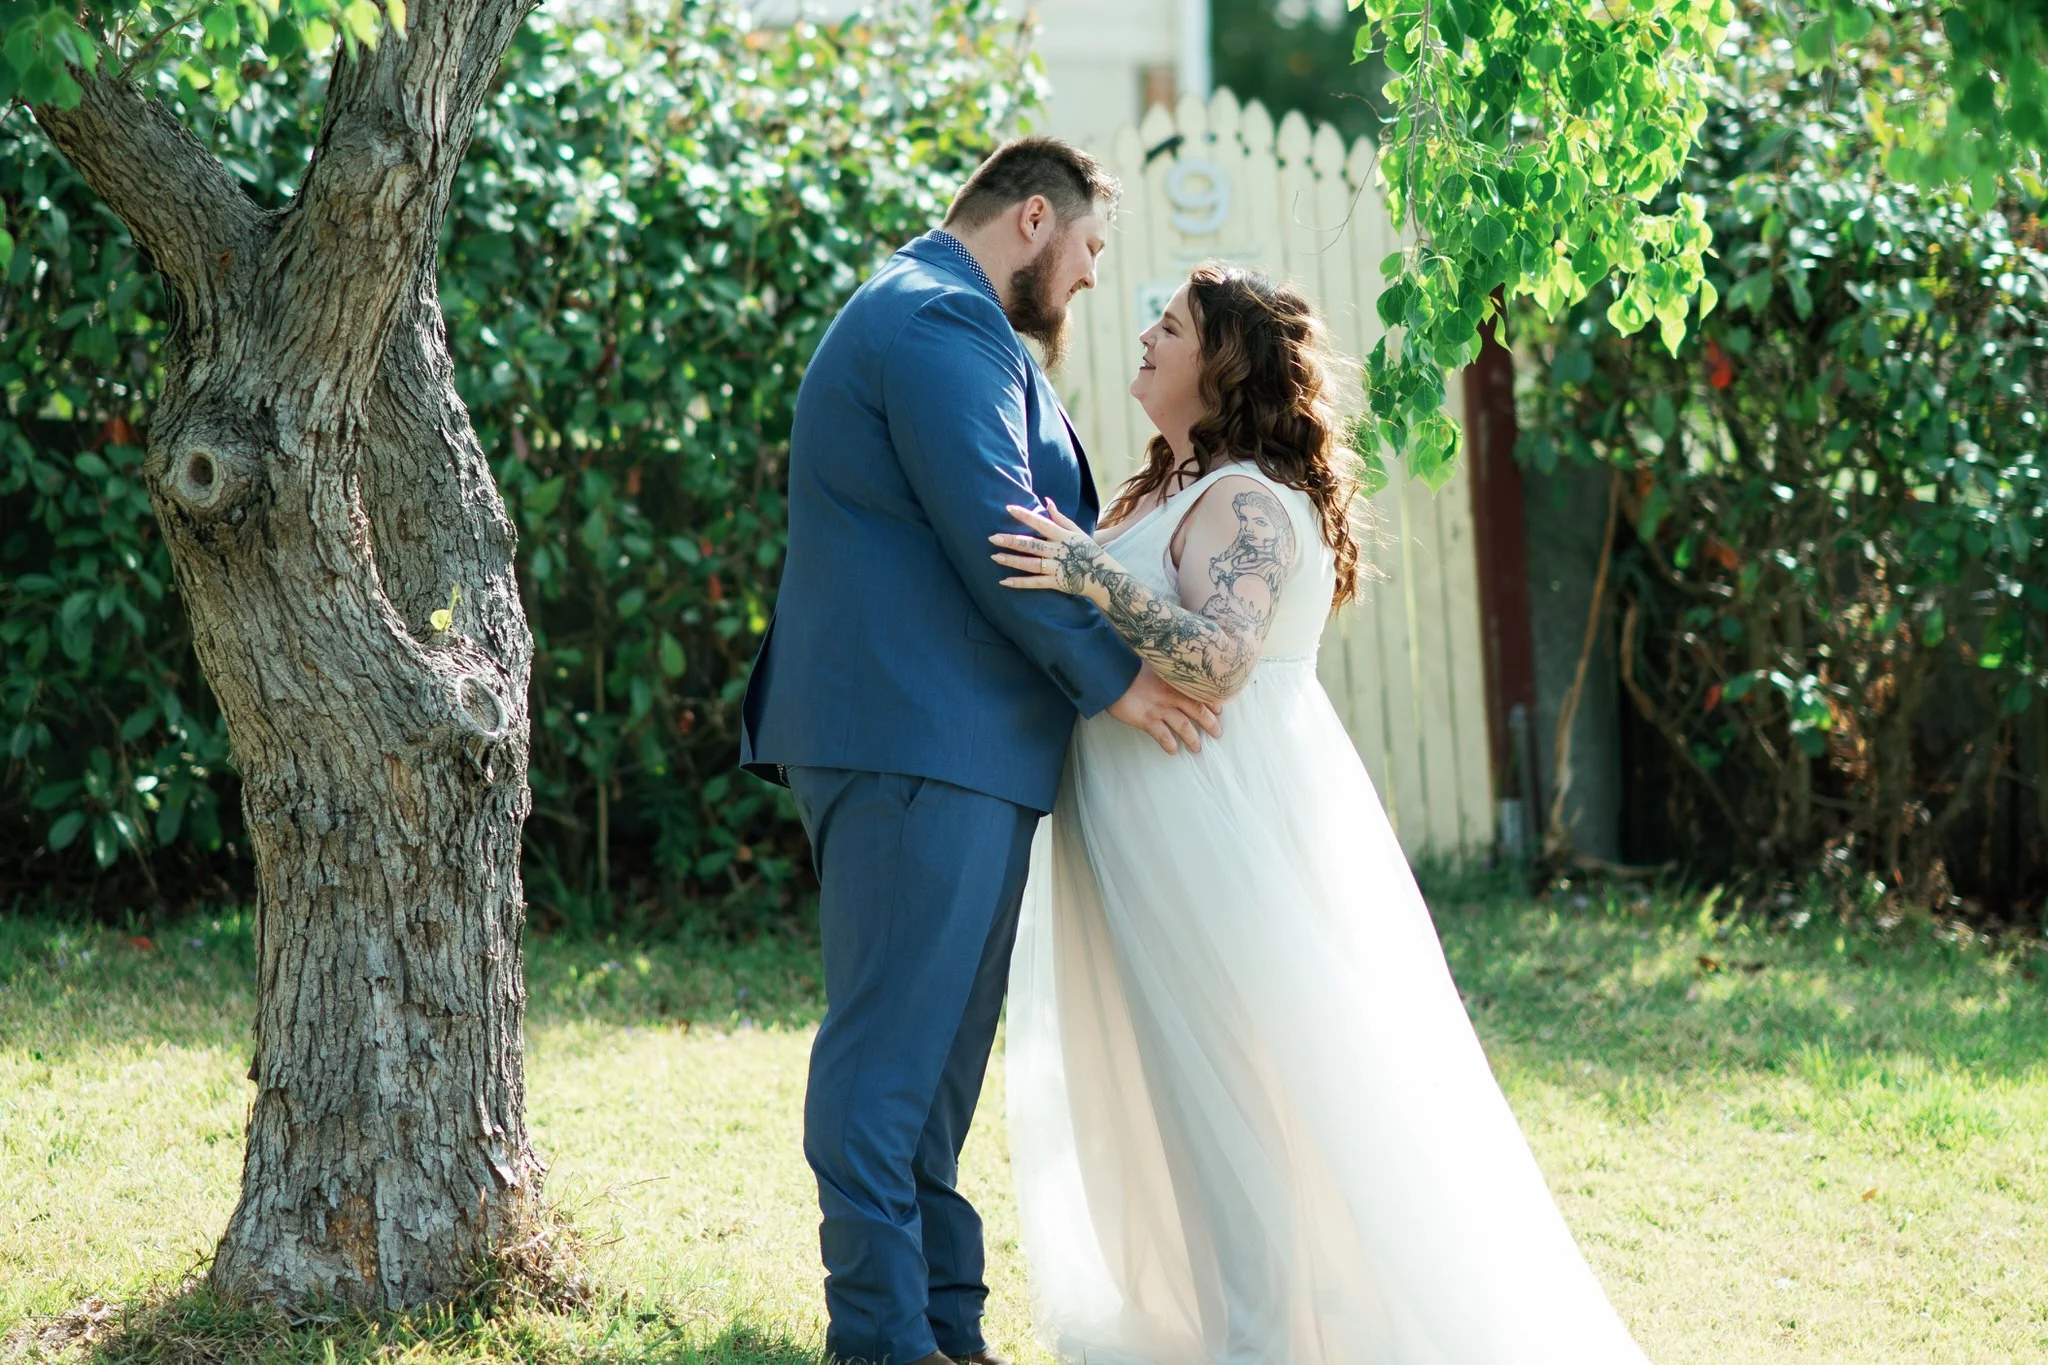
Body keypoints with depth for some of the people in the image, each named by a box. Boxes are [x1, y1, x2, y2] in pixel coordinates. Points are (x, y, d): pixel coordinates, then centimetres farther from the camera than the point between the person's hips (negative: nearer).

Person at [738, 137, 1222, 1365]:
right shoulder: (941, 323, -11)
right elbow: (992, 535, -18)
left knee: (937, 1045, 13)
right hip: (918, 743, -11)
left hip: (951, 747, 11)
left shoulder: (938, 319, 25)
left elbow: (1011, 523, 28)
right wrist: (1112, 677, -12)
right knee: (895, 1037, -8)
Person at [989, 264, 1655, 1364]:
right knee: (1166, 1073, 14)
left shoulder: (1244, 499, -14)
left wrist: (1095, 577, -34)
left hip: (1226, 824, -10)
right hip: (1156, 837, 10)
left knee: (1228, 1077, -6)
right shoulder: (1164, 491, 17)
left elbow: (1216, 658, -27)